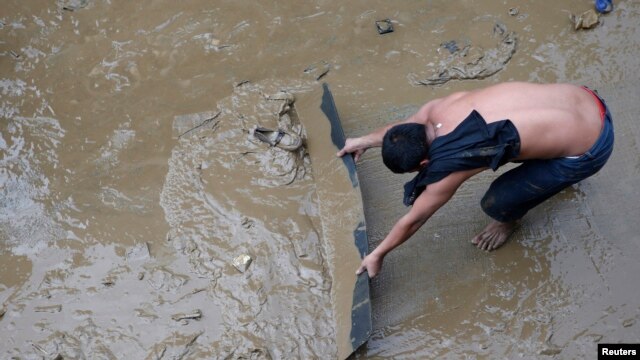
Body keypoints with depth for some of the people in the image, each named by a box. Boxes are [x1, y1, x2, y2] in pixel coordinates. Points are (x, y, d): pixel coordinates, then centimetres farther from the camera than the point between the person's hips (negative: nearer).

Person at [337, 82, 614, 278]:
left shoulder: (448, 167, -23)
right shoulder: (440, 108, -6)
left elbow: (413, 220, -7)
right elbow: (405, 128, 18)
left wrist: (377, 255, 8)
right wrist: (365, 141, 33)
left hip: (589, 149, -6)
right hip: (587, 100, 7)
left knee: (495, 203, 3)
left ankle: (509, 220, 37)